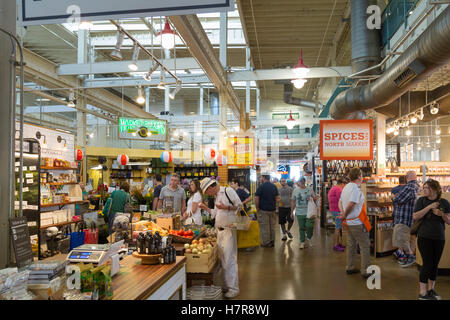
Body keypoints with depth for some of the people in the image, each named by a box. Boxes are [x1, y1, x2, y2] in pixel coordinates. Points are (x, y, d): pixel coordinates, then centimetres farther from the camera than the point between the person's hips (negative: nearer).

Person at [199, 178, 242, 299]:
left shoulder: (228, 191, -11)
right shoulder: (217, 196, 16)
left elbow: (239, 206, -14)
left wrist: (226, 207, -22)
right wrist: (206, 208, 15)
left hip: (229, 230, -9)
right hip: (220, 230, 9)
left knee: (230, 259, -5)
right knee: (222, 259, 13)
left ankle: (233, 289, 3)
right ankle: (226, 285, 24)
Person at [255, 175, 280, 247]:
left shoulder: (261, 187, -13)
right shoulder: (274, 186, 4)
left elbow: (256, 199, -15)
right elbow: (277, 198, 9)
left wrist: (257, 208, -3)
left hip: (263, 210, -5)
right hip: (273, 210, 5)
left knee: (264, 227, 2)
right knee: (272, 227, 14)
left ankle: (266, 243, 7)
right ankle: (272, 242, 21)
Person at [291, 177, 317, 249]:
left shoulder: (310, 189, 4)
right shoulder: (295, 190, 6)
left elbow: (315, 198, 11)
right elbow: (293, 202, 10)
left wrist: (312, 198, -12)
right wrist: (292, 212, 9)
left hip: (309, 212, -1)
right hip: (299, 213, 1)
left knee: (309, 226, -5)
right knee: (301, 228, 5)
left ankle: (309, 238, 23)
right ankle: (302, 242, 15)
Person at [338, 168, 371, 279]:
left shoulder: (346, 187, 9)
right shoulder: (356, 189, -20)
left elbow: (340, 202, 13)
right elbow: (350, 205, -28)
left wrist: (343, 213, 0)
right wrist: (344, 215, -12)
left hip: (349, 222, 9)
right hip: (357, 223, -9)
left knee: (351, 245, 17)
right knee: (365, 246, 1)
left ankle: (350, 268, 24)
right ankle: (365, 271, 5)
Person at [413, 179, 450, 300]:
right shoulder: (422, 200, -1)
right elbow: (415, 216, -10)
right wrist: (429, 207, -17)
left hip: (439, 238, 3)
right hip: (425, 237, -3)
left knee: (435, 264, 11)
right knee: (427, 264, -5)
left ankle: (431, 289, 26)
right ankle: (422, 293, 2)